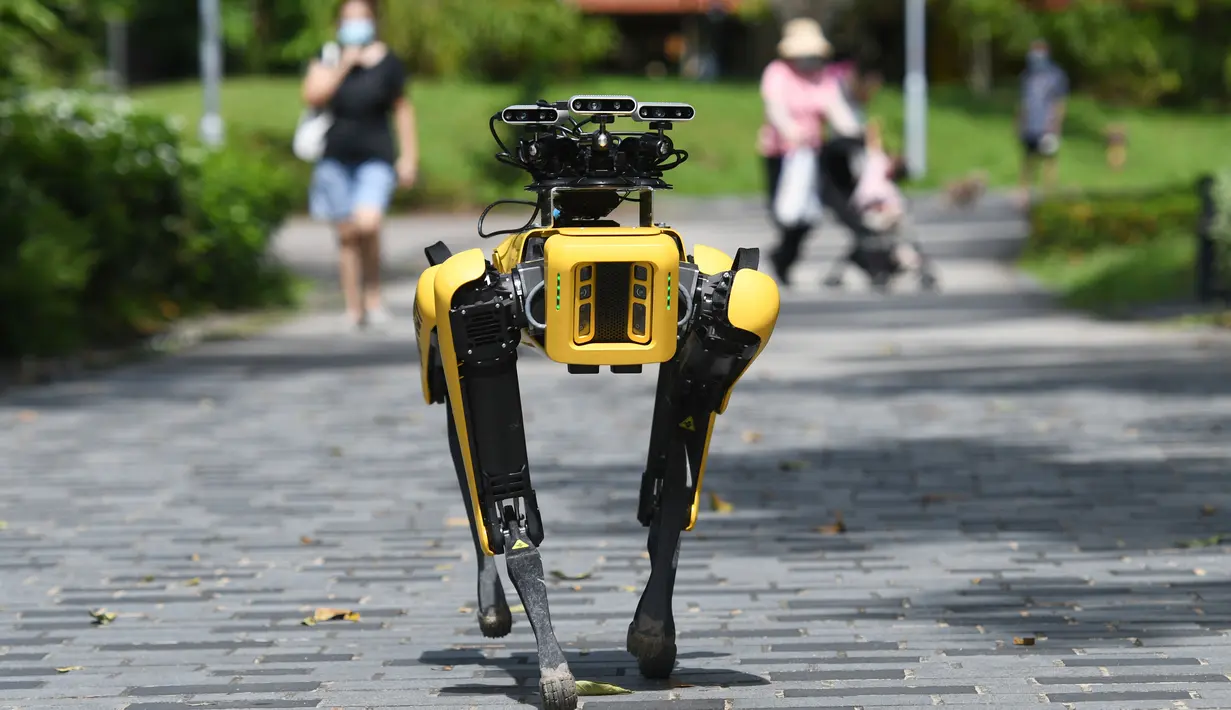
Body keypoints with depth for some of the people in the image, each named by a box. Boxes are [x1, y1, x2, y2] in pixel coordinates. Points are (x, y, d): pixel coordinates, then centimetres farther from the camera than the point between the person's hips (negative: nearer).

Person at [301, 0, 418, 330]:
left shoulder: (387, 62, 0)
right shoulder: (327, 59, 5)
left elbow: (402, 109, 6)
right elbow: (313, 96, -9)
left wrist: (409, 157, 3)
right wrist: (343, 65, -15)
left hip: (376, 159, -2)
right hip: (336, 158, 3)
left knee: (367, 224, -22)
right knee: (347, 235, 4)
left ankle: (373, 295, -4)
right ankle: (354, 306, 13)